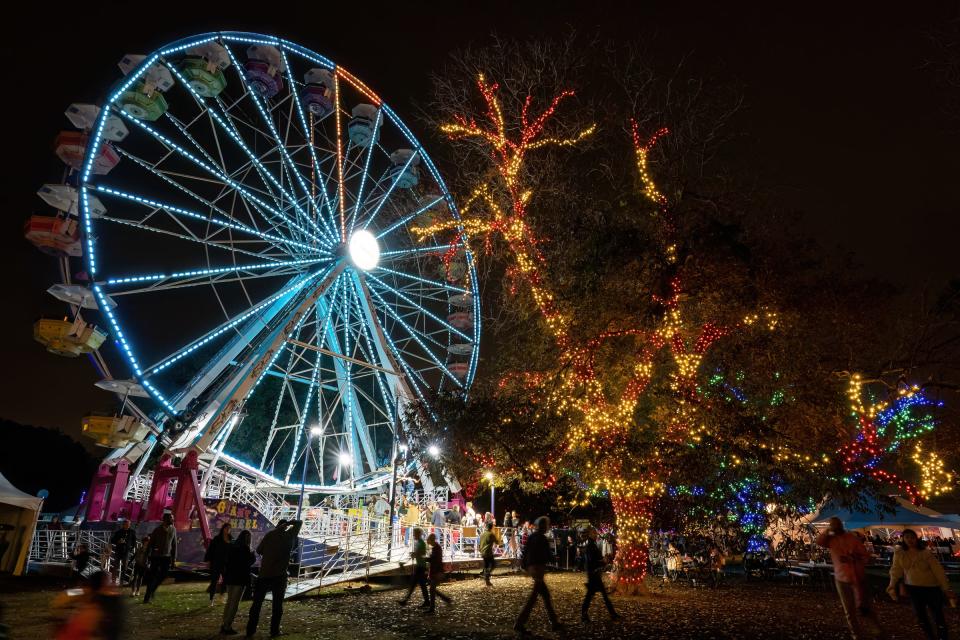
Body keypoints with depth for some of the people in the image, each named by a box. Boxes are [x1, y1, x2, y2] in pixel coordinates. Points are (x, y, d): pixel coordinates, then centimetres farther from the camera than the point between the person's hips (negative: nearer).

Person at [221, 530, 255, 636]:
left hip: (229, 577, 7)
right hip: (240, 578, -7)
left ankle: (224, 625, 18)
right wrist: (252, 555, 9)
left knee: (229, 601, 17)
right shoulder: (245, 548, -14)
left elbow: (226, 561, 14)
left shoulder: (231, 546, 8)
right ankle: (227, 627, -2)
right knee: (234, 603, -1)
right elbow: (249, 562, -9)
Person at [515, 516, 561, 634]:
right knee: (533, 596, -5)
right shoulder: (542, 538, -15)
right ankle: (519, 623, -4)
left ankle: (554, 622, 23)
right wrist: (553, 559, 7)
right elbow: (547, 556, -13)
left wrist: (525, 565, 17)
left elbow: (525, 551, 13)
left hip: (531, 567, 9)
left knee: (545, 594, 16)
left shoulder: (531, 536, 11)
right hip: (538, 567, -9)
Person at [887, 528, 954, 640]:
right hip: (913, 588, 3)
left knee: (938, 614, 5)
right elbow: (896, 569, -4)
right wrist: (893, 585, -12)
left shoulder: (925, 552, -13)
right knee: (920, 615, 16)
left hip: (931, 587, -3)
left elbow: (938, 570, -11)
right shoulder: (898, 552, -7)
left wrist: (946, 588, -14)